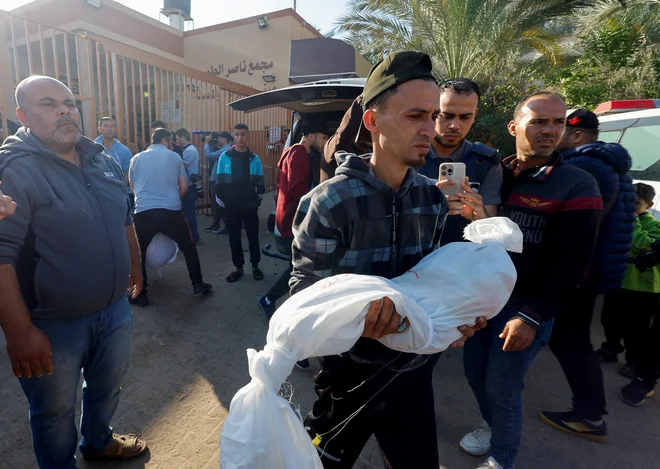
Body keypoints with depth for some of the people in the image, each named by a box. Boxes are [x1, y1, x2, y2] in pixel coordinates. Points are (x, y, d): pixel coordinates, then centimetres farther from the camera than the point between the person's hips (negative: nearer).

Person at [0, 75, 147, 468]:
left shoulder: (104, 162, 3)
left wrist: (134, 265, 19)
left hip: (115, 309, 6)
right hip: (52, 323, -6)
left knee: (109, 387, 27)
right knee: (55, 412, 17)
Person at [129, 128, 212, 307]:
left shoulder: (136, 158, 12)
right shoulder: (175, 157, 7)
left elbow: (133, 187, 23)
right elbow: (184, 187, 8)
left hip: (143, 212, 1)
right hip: (171, 211, -1)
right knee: (189, 247, 17)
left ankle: (141, 294, 19)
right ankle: (197, 284, 22)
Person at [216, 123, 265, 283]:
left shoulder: (255, 159, 2)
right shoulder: (225, 157, 0)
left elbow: (260, 184, 5)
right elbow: (219, 183, 2)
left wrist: (257, 201, -1)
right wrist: (222, 203, 0)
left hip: (250, 205, 0)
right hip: (231, 206, 0)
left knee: (253, 236, 8)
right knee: (234, 237, 8)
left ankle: (255, 266, 23)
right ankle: (238, 267, 22)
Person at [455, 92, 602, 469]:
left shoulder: (576, 185, -9)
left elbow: (571, 264, -13)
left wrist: (532, 316, -17)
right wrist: (473, 218, -13)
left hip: (526, 307, -4)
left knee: (502, 388, 5)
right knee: (475, 372, 16)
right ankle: (493, 426, 46)